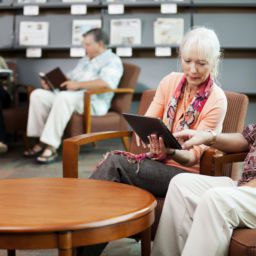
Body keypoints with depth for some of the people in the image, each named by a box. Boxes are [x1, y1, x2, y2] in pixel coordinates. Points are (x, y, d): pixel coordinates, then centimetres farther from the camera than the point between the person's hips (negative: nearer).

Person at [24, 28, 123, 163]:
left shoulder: (112, 60, -1)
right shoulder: (85, 60, 28)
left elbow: (106, 82, -20)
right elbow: (70, 78, 24)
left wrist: (78, 84, -23)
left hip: (93, 101, -8)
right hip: (70, 96, 9)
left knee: (64, 97, -37)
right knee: (38, 94, -10)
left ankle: (51, 147, -38)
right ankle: (41, 141, -15)